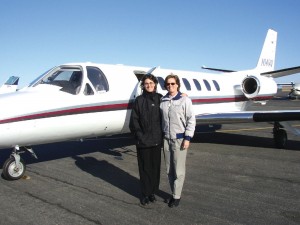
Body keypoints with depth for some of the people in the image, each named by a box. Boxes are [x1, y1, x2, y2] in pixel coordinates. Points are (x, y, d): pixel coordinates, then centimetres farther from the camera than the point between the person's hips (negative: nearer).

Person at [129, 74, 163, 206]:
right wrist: (139, 134, -6)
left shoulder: (159, 98, 4)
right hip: (143, 140, -1)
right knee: (144, 167, 5)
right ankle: (145, 194, 18)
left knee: (155, 166, 9)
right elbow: (134, 120, 1)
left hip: (156, 139, 1)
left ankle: (153, 191, 24)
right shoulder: (139, 100, 3)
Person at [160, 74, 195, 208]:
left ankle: (177, 196, 16)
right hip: (166, 139, 4)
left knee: (179, 170, 2)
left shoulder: (185, 100, -6)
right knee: (169, 169, 12)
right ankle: (174, 193, 27)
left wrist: (187, 138, -11)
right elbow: (161, 119, 11)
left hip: (180, 139, -4)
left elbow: (191, 120, -6)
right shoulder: (162, 101, 5)